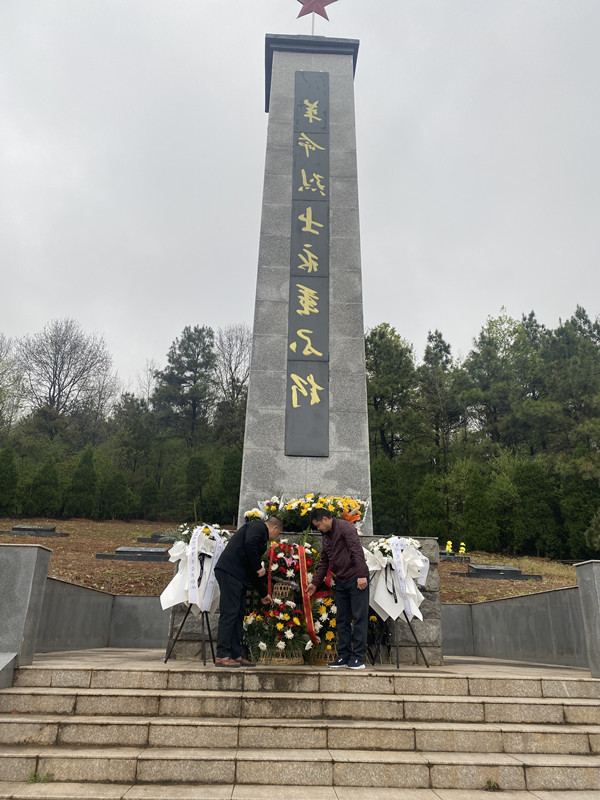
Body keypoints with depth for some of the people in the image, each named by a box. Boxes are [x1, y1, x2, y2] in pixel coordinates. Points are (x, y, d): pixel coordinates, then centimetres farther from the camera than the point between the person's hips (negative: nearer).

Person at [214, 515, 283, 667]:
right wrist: (259, 568, -11)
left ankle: (235, 655, 15)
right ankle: (222, 656, -5)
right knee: (229, 613, -8)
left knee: (239, 614, 11)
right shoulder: (258, 526, -1)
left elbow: (254, 572, 31)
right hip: (229, 572, -10)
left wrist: (264, 594, 36)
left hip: (238, 576, 10)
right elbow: (249, 544, -24)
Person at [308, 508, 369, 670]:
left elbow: (357, 551, -19)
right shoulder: (326, 536, 17)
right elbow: (324, 562, 23)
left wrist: (361, 575, -24)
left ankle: (358, 658, 0)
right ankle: (344, 657, 17)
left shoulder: (345, 527, -10)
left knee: (359, 618, -4)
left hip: (356, 579, -9)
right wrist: (315, 582, 19)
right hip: (341, 582, 9)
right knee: (342, 620, 10)